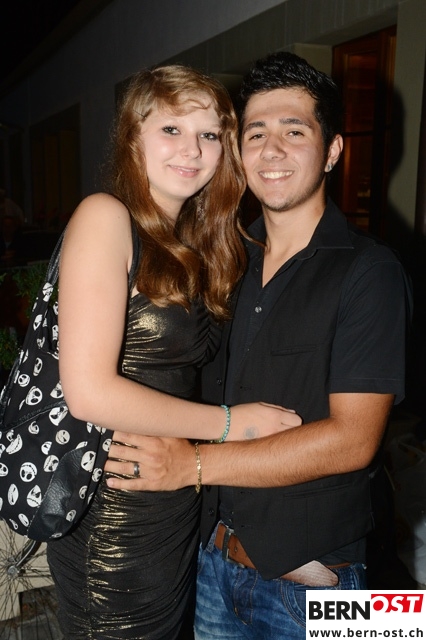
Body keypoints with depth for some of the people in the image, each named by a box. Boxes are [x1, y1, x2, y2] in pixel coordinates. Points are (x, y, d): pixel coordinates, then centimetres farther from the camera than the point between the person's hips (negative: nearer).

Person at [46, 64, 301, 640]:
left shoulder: (196, 246, 9)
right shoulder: (105, 216, -14)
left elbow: (172, 378, 8)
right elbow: (89, 391, -22)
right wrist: (229, 423, -15)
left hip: (181, 506, 7)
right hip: (114, 522, -7)